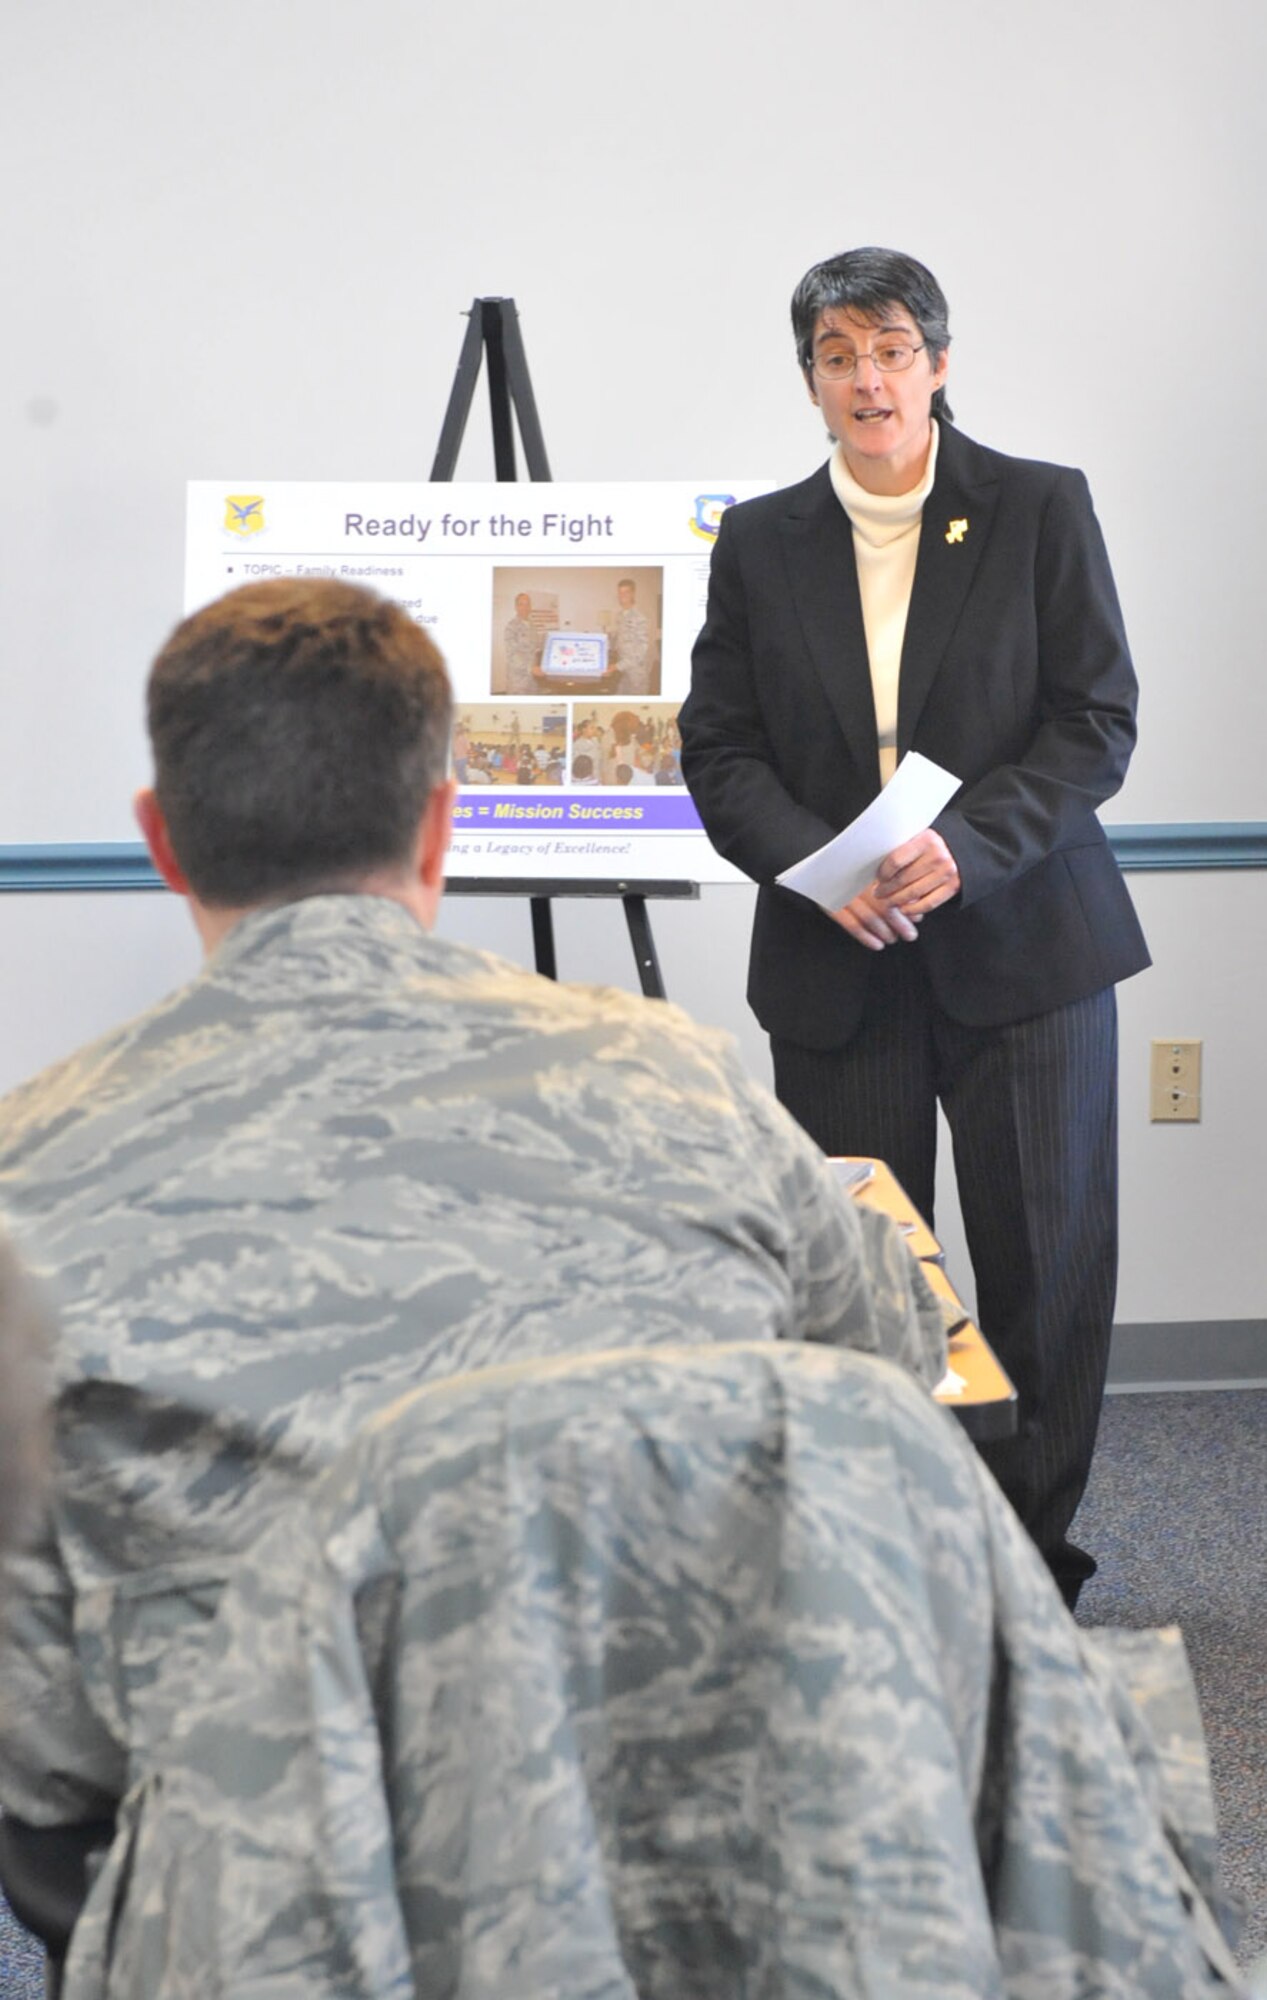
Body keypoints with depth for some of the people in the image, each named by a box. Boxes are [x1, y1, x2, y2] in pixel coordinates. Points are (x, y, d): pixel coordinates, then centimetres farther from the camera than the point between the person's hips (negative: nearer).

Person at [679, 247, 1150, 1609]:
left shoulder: (1042, 510, 2)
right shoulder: (759, 543, 8)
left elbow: (1097, 721, -3)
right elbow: (719, 752, 6)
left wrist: (967, 848, -18)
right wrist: (820, 867, -12)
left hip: (1022, 947, -1)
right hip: (834, 965, 2)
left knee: (1048, 1267, 2)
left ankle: (1028, 1564, 16)